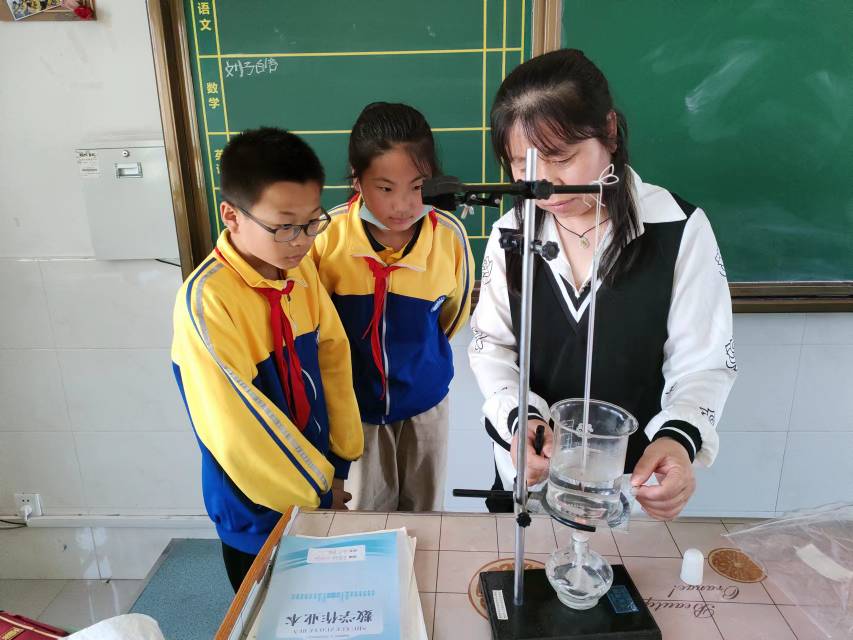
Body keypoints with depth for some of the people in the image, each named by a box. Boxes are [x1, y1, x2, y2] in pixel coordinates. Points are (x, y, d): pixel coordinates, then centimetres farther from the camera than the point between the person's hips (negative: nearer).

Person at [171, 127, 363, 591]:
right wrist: (312, 491, -12)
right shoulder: (205, 300, -26)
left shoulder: (301, 269, -7)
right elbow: (238, 433, -25)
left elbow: (333, 354, 0)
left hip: (316, 484, 6)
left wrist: (338, 464, 0)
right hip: (260, 510, -5)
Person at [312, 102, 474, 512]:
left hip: (425, 399, 1)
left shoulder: (450, 237, -19)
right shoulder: (328, 235, -22)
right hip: (354, 401, -1)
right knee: (365, 512, 22)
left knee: (424, 508, 25)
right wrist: (353, 357, 0)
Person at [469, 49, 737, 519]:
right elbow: (491, 344, -4)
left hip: (630, 480, -2)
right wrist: (519, 416, -23)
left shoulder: (680, 229, -14)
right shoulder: (510, 233, -6)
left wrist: (680, 438, -31)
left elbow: (703, 364, -12)